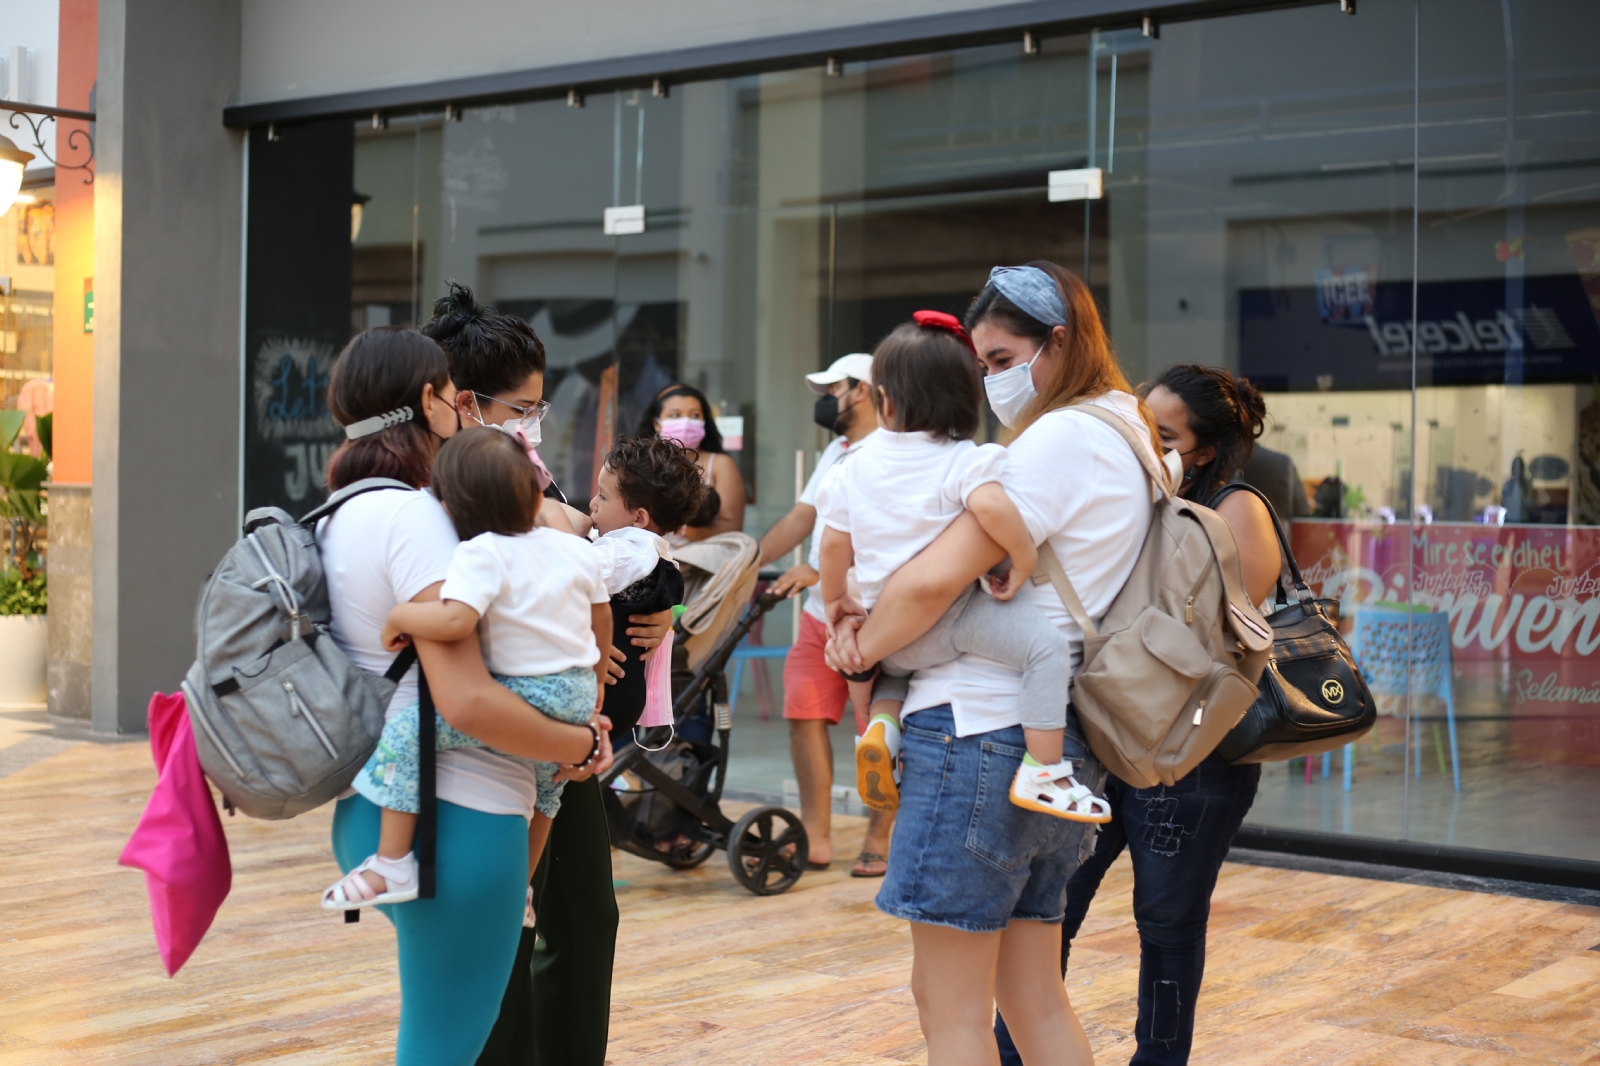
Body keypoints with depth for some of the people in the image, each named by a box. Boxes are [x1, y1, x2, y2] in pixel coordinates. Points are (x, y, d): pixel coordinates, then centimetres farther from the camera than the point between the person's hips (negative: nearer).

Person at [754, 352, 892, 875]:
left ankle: (877, 842, 6)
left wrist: (817, 569, -25)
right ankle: (816, 838, 8)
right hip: (818, 614, 9)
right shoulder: (835, 452, 20)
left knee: (876, 730, -3)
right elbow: (800, 519, 22)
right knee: (805, 715, 3)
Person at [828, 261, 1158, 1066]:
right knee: (1033, 996, 15)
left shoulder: (1059, 439, -13)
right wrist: (874, 626, 4)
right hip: (1058, 744, 10)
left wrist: (862, 651, -1)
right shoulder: (1126, 437, 17)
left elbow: (932, 582, -20)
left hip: (982, 727, -10)